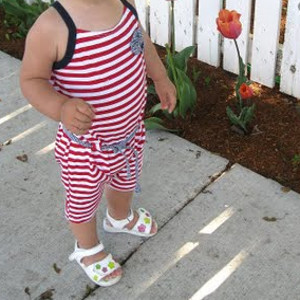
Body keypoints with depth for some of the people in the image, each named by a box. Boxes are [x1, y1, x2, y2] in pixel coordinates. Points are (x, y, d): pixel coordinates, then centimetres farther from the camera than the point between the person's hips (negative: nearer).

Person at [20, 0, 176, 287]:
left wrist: (160, 77, 15)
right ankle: (87, 249, 54)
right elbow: (31, 80, -22)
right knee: (84, 199, 22)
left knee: (126, 179, 34)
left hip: (130, 130, 6)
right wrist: (60, 108, -41)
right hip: (86, 145, -6)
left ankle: (120, 217, 68)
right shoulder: (51, 27, -34)